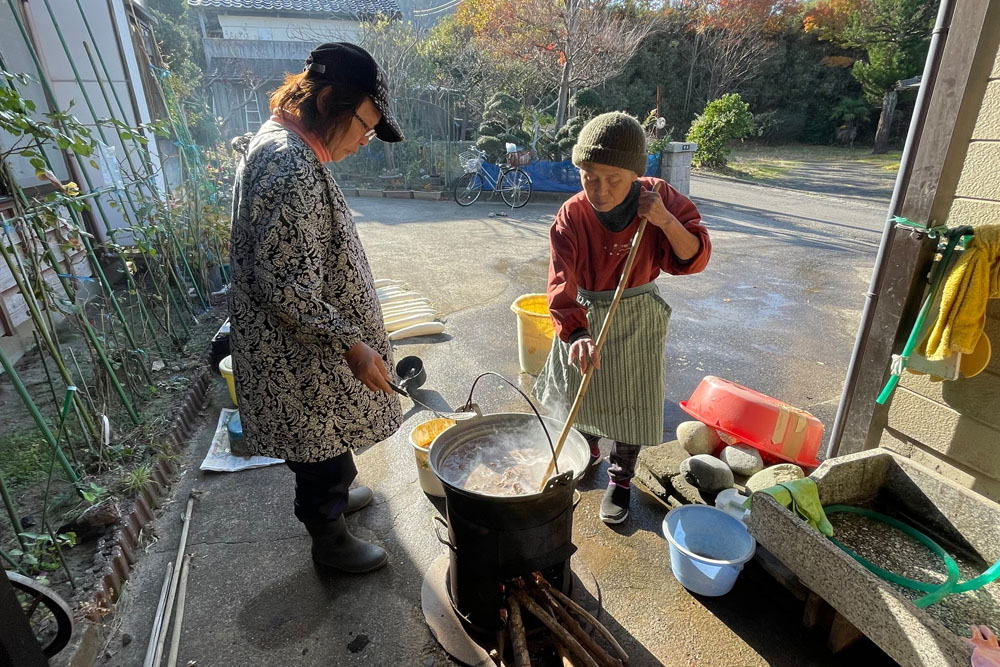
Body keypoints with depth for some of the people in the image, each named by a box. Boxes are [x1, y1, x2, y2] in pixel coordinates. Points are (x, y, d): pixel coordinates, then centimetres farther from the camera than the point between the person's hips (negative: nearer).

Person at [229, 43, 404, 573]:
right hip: (299, 354, -10)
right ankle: (329, 540, 37)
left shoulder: (279, 143, 5)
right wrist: (351, 343, -21)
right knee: (321, 446, 12)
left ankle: (332, 495, 54)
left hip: (302, 342, 10)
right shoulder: (290, 171, -28)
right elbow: (288, 289, -29)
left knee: (325, 442, 29)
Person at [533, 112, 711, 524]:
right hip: (584, 317, 1)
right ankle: (587, 452, 48)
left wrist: (665, 220, -30)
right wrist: (575, 334, -46)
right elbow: (562, 283, -30)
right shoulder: (571, 216, -19)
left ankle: (621, 477, 32)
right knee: (581, 387, 18)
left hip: (636, 318, 0)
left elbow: (693, 259, -13)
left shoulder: (659, 198, -15)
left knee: (630, 398, 7)